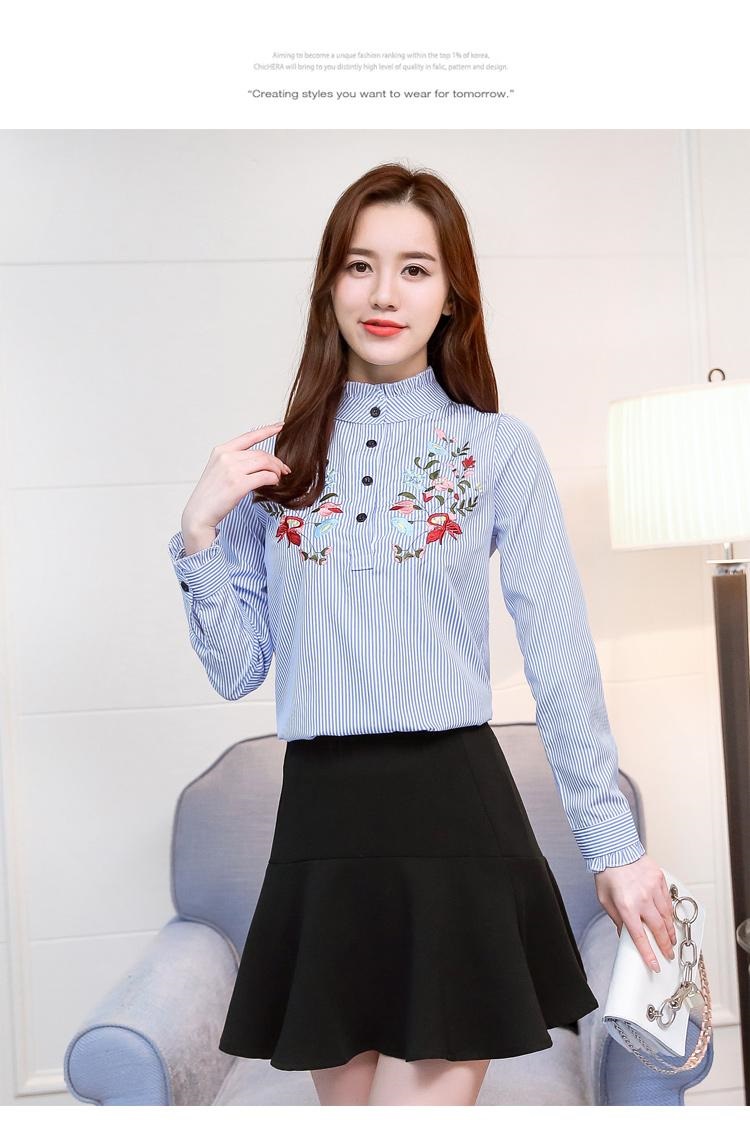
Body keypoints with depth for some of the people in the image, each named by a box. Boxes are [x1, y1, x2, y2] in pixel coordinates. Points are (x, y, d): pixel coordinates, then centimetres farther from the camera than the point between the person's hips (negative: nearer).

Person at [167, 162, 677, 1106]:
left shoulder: (499, 448, 0)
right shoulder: (278, 461, 8)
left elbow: (560, 658, -1)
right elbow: (236, 669, 8)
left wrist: (613, 844, -2)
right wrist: (200, 531, -5)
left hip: (455, 811, -3)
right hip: (319, 816, 3)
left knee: (426, 1091, 0)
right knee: (345, 1094, 14)